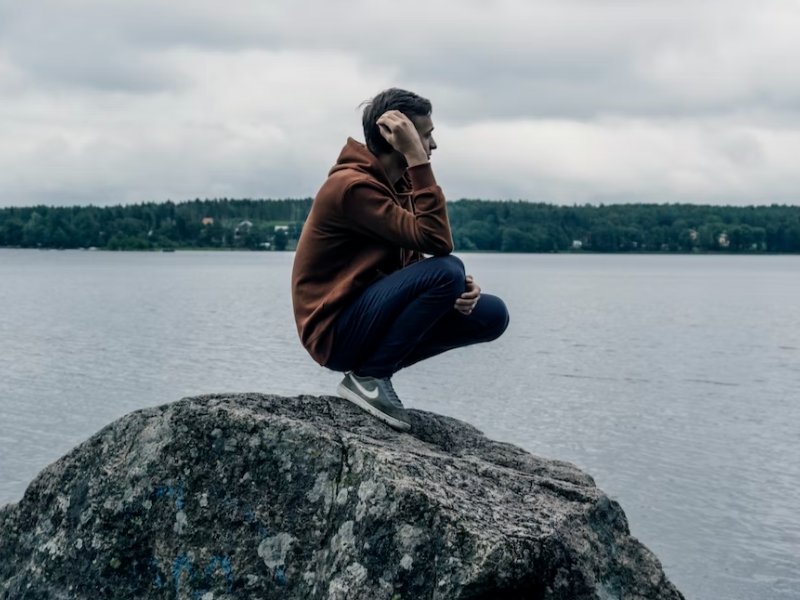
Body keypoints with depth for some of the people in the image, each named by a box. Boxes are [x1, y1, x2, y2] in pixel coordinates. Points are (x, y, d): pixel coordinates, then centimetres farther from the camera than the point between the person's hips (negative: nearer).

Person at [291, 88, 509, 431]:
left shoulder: (397, 183, 9)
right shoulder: (352, 185, -20)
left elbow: (412, 259, 8)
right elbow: (437, 242, -27)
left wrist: (457, 288, -13)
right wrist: (418, 159, -26)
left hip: (371, 314, 9)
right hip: (337, 332, -9)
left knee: (492, 315, 1)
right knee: (447, 271, -27)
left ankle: (375, 363, 4)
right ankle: (367, 375, -13)